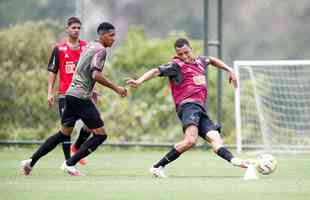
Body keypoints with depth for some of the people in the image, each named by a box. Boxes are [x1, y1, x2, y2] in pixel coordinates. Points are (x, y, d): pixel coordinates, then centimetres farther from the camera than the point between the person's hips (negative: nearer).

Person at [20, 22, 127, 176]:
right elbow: (96, 75, -22)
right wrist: (116, 88, -17)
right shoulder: (100, 50, -11)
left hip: (71, 94, 9)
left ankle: (31, 161, 13)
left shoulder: (89, 47, 18)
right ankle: (70, 163, -7)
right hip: (81, 98, -9)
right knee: (100, 134, -5)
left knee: (64, 133, 16)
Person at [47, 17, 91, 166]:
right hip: (65, 93, -2)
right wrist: (50, 92, -3)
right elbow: (52, 71, 3)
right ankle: (67, 160, 3)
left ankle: (77, 147, 21)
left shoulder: (87, 47, 7)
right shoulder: (59, 48, 1)